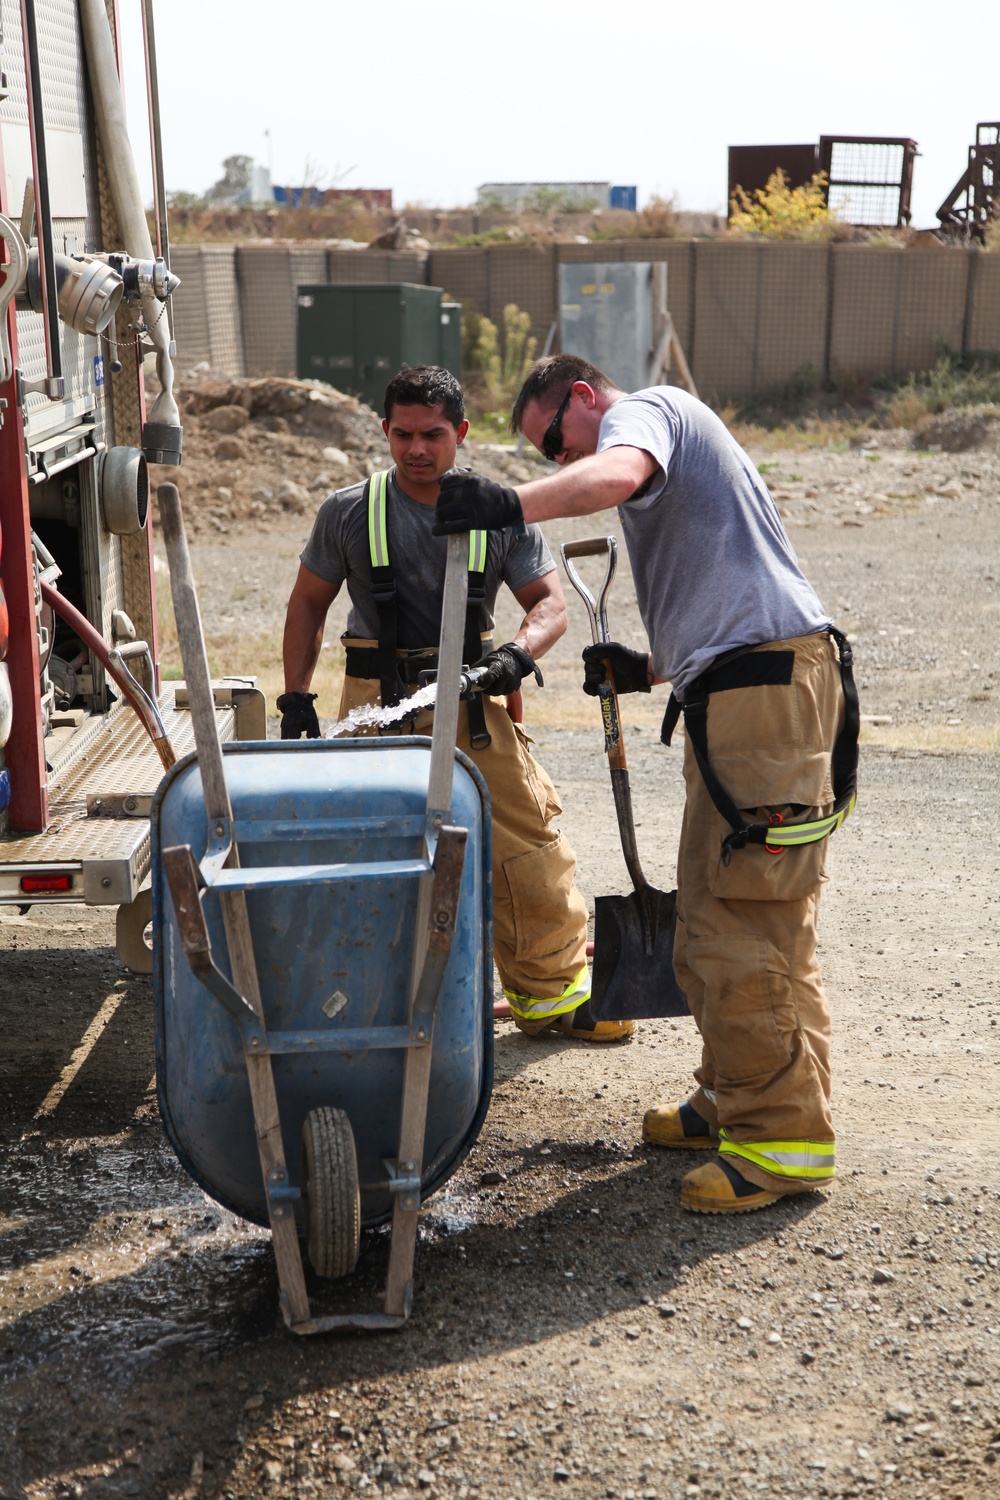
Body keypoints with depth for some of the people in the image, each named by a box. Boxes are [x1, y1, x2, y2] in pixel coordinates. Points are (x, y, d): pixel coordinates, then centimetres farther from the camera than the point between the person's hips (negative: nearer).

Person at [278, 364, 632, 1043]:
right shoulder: (349, 513, 1)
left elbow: (550, 602, 3)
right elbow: (308, 605, 9)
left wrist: (518, 654, -18)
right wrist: (296, 697, 2)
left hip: (475, 703, 1)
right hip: (378, 707, -1)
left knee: (532, 851, 0)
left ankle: (550, 993, 16)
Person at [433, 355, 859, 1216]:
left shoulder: (644, 409, 3)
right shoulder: (668, 447, 32)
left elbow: (616, 472, -25)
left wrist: (515, 505, -41)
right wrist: (650, 671, 19)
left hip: (769, 684, -11)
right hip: (731, 696, 11)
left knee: (746, 927, -10)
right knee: (710, 922, 15)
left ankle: (787, 1138, -2)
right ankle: (737, 1098, 25)